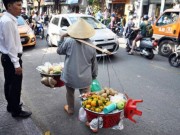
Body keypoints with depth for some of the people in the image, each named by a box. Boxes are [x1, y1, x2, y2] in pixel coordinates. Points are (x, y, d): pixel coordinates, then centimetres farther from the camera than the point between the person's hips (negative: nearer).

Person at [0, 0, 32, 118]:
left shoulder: (9, 19, 8)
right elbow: (10, 45, -23)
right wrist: (16, 64, -21)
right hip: (11, 58, -10)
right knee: (15, 86, 3)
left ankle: (11, 105, 36)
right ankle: (16, 111, 18)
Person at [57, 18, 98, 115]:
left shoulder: (69, 41, -14)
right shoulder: (91, 45, -3)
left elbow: (59, 51, 3)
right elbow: (94, 63, 5)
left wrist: (62, 39, 15)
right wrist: (94, 74, 18)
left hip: (70, 75, -1)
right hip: (85, 77, 1)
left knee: (70, 93, 22)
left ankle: (70, 109, 40)